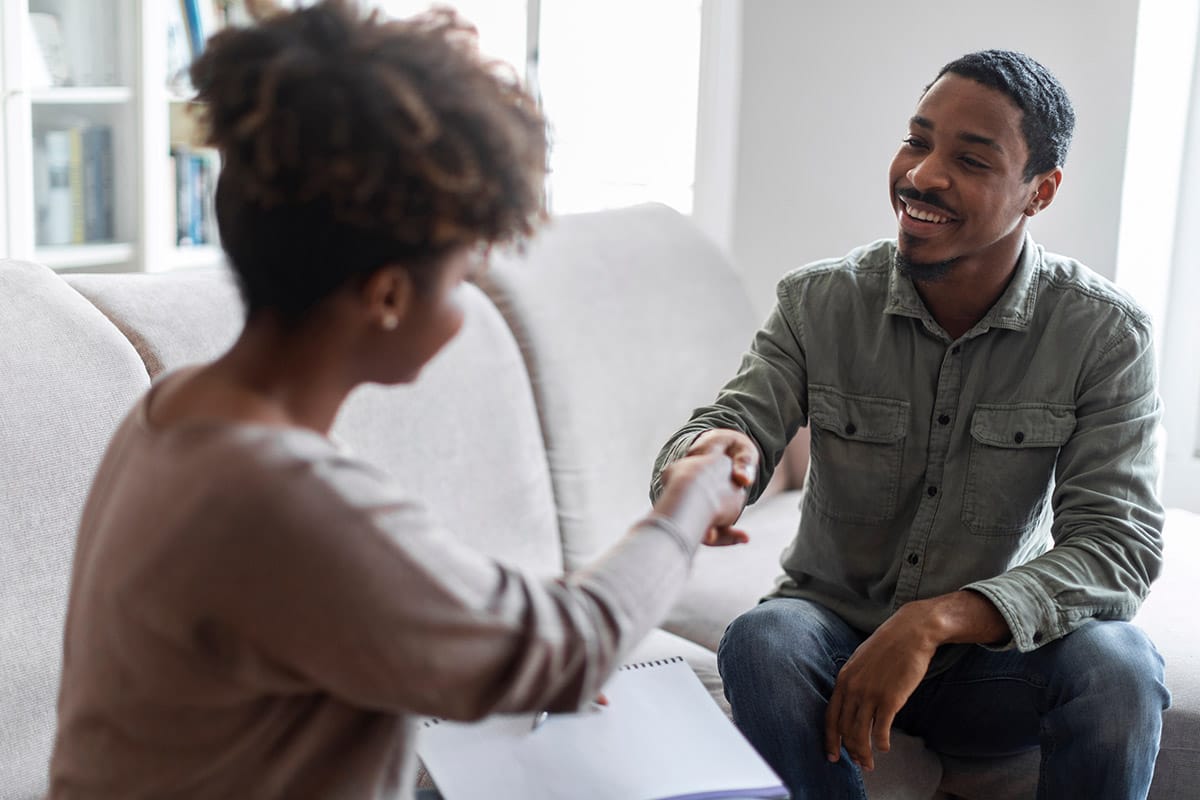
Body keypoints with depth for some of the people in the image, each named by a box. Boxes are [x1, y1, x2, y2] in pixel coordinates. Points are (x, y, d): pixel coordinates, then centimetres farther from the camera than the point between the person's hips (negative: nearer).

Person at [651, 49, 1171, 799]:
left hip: (990, 658, 0)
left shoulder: (1107, 334, -11)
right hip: (834, 623, 1)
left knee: (1116, 665, -31)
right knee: (761, 643, -33)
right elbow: (730, 427, -15)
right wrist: (709, 459, -43)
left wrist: (937, 620, -34)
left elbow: (1120, 543, -19)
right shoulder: (819, 301, -8)